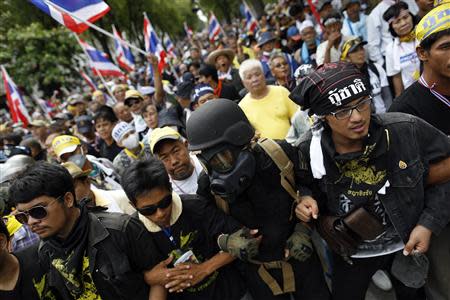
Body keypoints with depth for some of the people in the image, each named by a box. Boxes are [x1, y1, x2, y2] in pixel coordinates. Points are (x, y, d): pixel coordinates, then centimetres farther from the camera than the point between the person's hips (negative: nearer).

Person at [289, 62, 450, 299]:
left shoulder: (408, 130, -26)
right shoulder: (310, 152, -22)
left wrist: (429, 224, -14)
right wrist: (309, 201, -23)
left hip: (407, 244, 1)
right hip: (351, 252, 0)